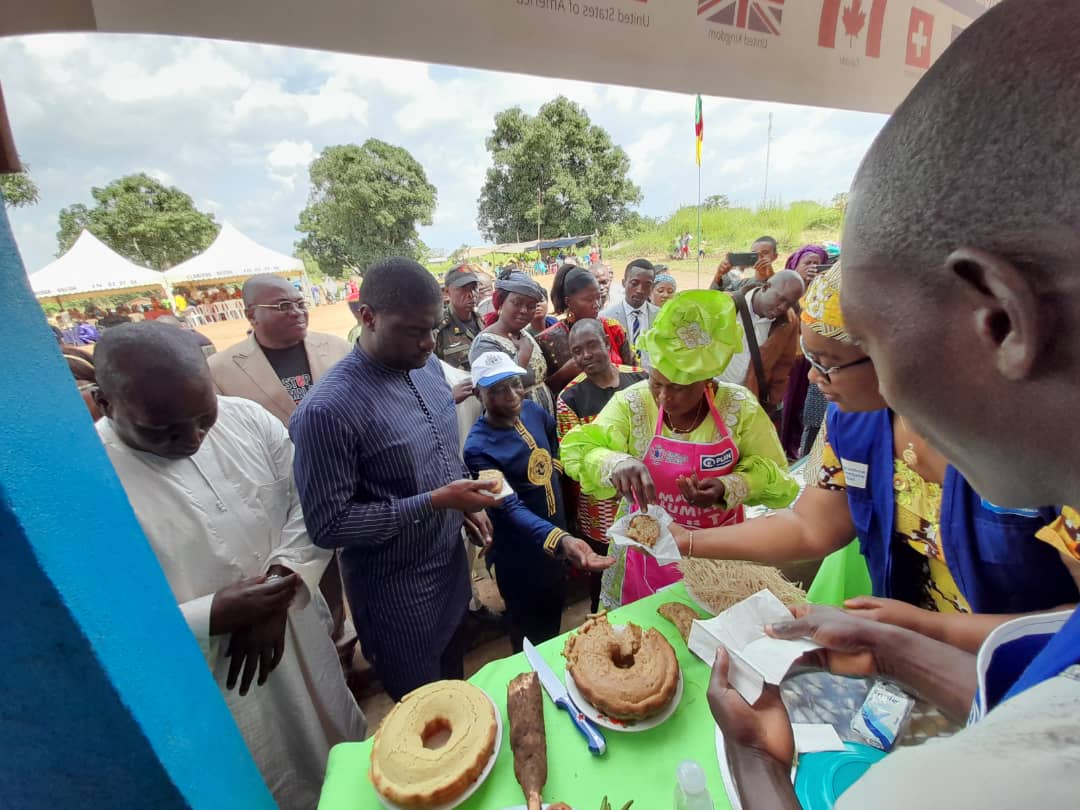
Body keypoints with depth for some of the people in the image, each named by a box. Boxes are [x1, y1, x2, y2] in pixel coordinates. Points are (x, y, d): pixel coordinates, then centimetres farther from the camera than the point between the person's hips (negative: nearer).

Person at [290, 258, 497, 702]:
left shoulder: (427, 366, -4)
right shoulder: (327, 409, -28)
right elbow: (327, 525, -23)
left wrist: (465, 501, -3)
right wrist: (434, 502, -27)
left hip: (452, 565, 6)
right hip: (397, 592, -6)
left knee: (457, 690, 31)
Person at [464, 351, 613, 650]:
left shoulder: (531, 410, -6)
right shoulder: (479, 448, -28)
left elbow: (554, 436, 18)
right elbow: (512, 509, -35)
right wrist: (561, 540, -47)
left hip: (557, 540, 7)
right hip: (521, 559, -7)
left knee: (554, 623, 30)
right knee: (531, 639, 17)